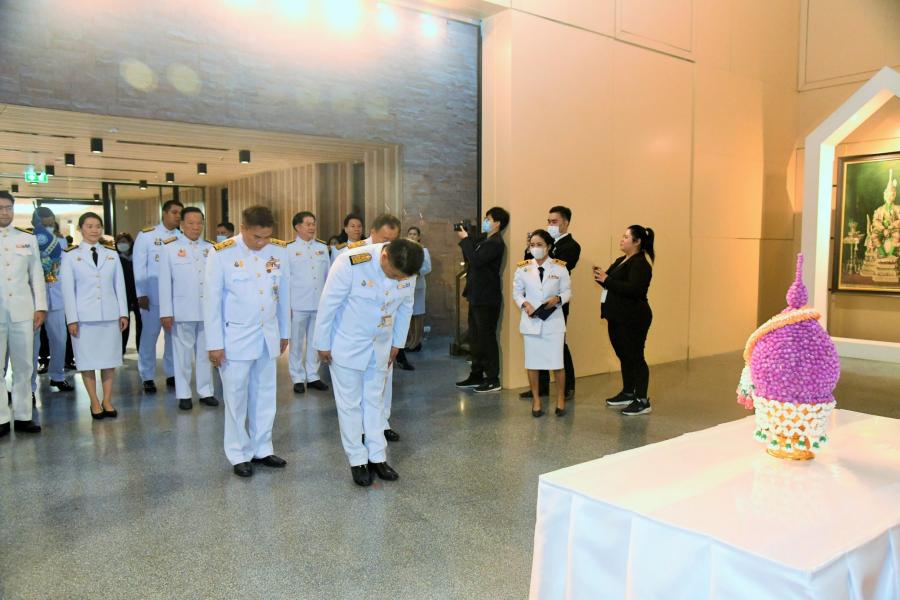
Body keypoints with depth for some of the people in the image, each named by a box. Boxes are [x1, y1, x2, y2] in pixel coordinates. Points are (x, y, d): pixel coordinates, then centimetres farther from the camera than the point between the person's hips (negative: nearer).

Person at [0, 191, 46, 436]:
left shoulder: (28, 239, 11)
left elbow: (37, 275, 10)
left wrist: (40, 307, 4)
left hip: (22, 310, 2)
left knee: (24, 366, 5)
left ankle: (23, 416, 12)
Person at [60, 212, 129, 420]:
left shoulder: (111, 254, 9)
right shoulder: (70, 255, 2)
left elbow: (119, 285, 8)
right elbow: (68, 289, -1)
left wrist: (124, 313, 3)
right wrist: (72, 319, -6)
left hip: (110, 315, 2)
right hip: (84, 316, -2)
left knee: (109, 358, 4)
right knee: (87, 359, 2)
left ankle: (107, 400, 13)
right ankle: (94, 402, 12)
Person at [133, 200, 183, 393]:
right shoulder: (146, 235, 0)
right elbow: (139, 266, -2)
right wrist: (141, 294, -7)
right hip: (153, 296, -2)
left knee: (174, 335, 8)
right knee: (149, 335, 3)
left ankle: (172, 374, 19)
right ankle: (147, 378, 14)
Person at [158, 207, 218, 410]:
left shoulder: (210, 248, 6)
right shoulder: (170, 248, -1)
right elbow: (165, 282, -2)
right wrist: (166, 313, -6)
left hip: (208, 310, 2)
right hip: (182, 311, -2)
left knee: (205, 352, 11)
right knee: (183, 353, 7)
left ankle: (205, 391, 21)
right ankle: (183, 394, 17)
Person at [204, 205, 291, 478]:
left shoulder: (280, 250, -2)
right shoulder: (221, 254, -13)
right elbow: (212, 300, -9)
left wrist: (284, 332, 11)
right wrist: (215, 344, -8)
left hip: (268, 336, 4)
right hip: (236, 337, -4)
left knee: (265, 396, 13)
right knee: (237, 398, 7)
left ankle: (262, 449, 27)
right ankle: (239, 454, 21)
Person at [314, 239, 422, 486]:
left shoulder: (407, 271, -14)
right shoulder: (351, 263, -29)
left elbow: (405, 308, 2)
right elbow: (328, 304, -19)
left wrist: (397, 343, 9)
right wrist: (323, 344, -11)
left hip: (380, 347, 4)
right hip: (347, 345, -4)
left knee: (375, 401, 14)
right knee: (350, 404, 5)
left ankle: (377, 457, 24)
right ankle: (357, 461, 18)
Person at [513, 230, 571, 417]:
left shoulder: (560, 267, -1)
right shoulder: (522, 268, 2)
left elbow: (567, 291, 3)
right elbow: (517, 292, 7)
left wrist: (558, 299, -17)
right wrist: (525, 304, -11)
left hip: (553, 320, -1)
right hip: (531, 320, 1)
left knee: (557, 362, 0)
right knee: (532, 362, 6)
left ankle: (560, 398, 21)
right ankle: (536, 400, 21)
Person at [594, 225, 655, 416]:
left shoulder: (640, 263, -14)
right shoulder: (621, 260, 15)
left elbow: (633, 289, -26)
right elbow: (615, 284, 17)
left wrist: (607, 280, -23)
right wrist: (602, 277, -3)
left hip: (633, 319, -9)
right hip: (618, 317, 9)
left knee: (635, 357, -5)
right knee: (624, 356, 16)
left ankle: (642, 401, 2)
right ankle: (628, 393, 28)